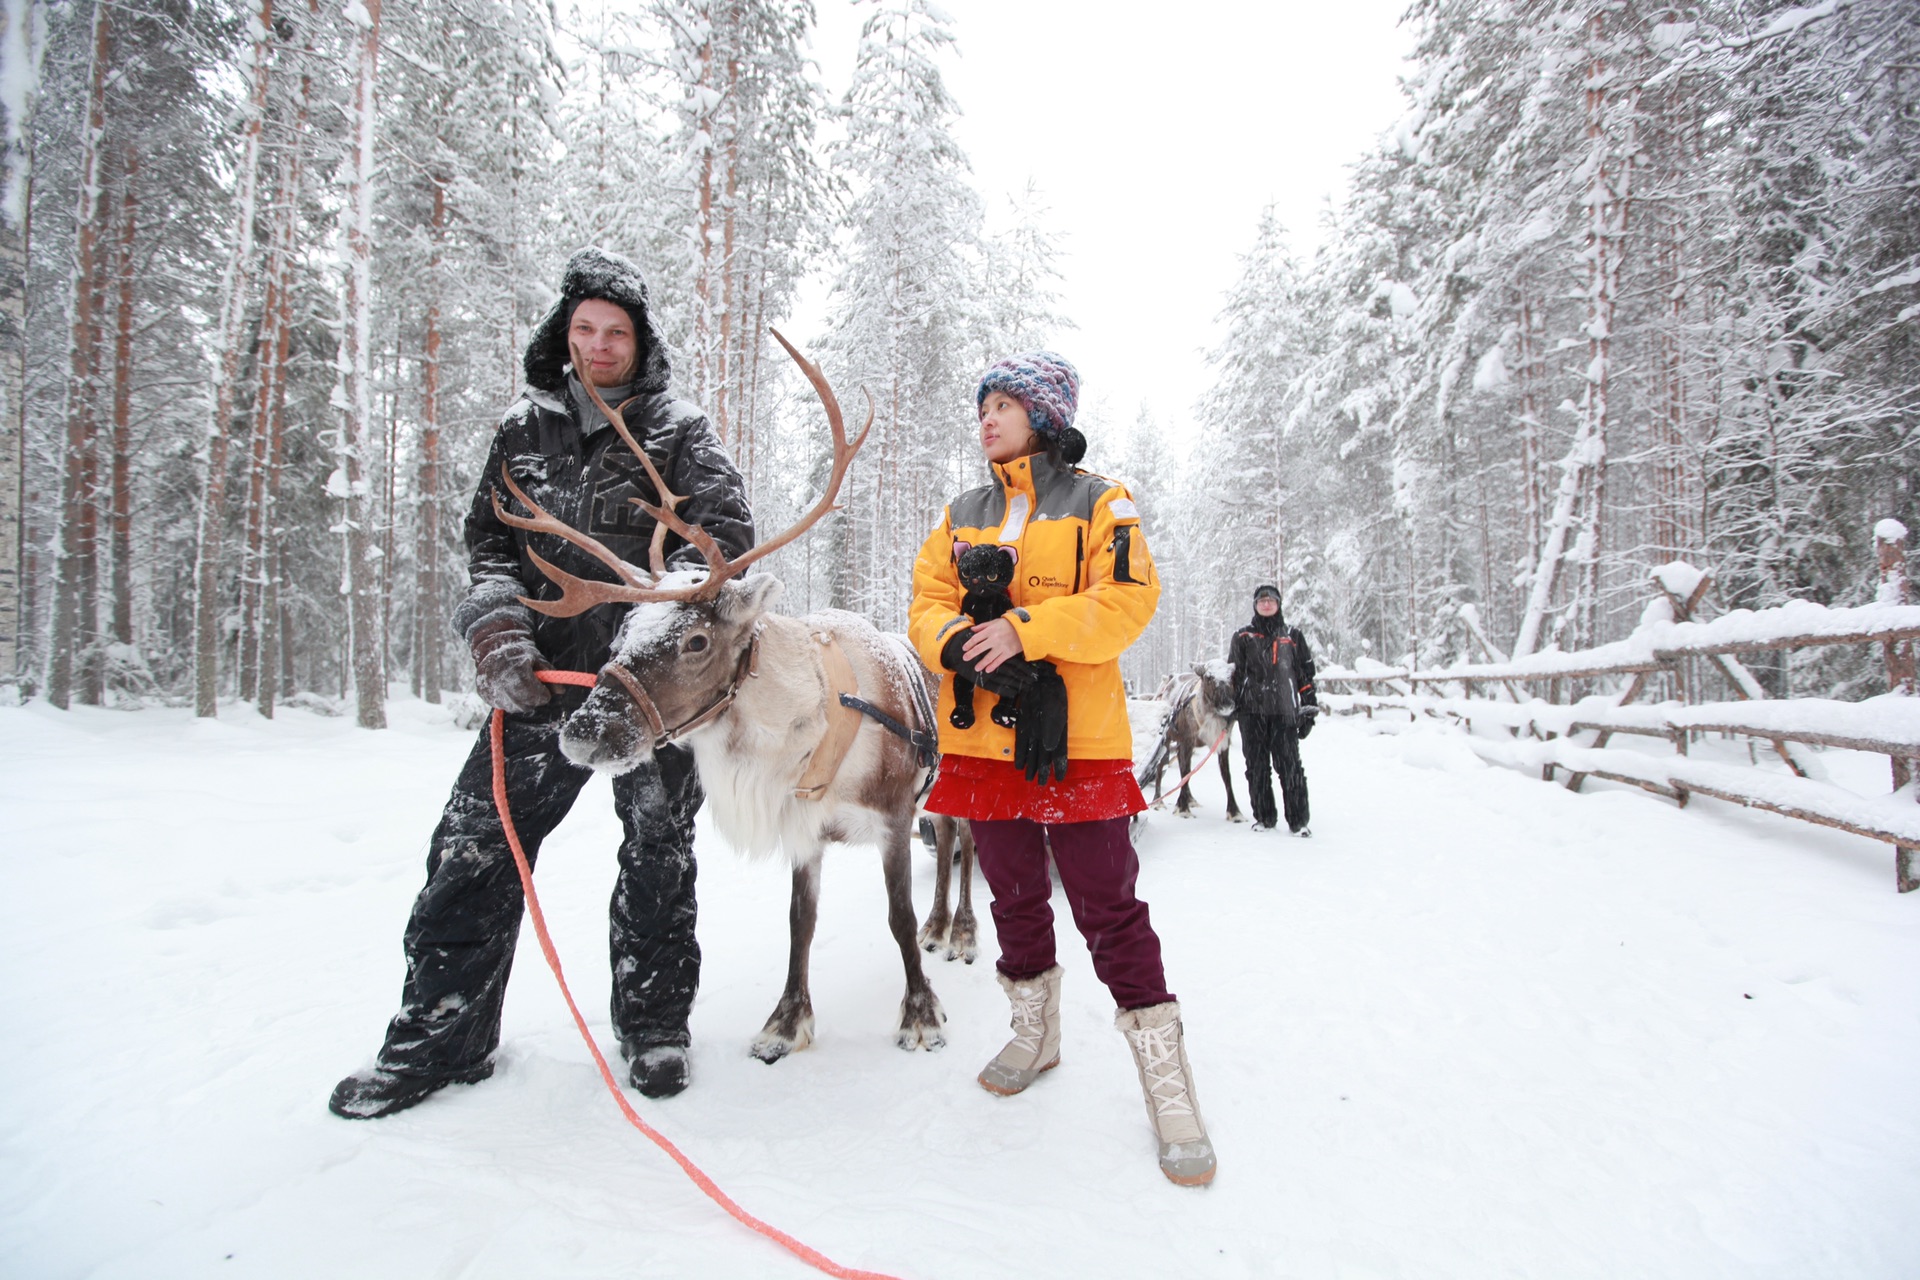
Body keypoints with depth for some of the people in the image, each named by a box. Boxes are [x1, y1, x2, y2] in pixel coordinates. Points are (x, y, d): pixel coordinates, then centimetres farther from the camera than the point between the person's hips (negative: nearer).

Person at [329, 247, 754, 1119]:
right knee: (475, 845, 1)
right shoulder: (527, 428, 13)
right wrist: (496, 621, -6)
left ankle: (653, 1022, 26)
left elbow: (726, 532, -10)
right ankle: (439, 1035, 18)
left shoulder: (679, 431, 3)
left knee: (658, 852, 7)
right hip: (545, 673, 3)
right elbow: (489, 536, 12)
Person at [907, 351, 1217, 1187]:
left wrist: (1024, 630, -21)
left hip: (1078, 739, -4)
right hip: (985, 737, 5)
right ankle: (1035, 1031, 37)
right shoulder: (962, 516, 14)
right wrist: (966, 649, -15)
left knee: (1108, 908, -2)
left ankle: (1164, 1071, 12)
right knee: (1015, 897, 17)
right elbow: (928, 605, 7)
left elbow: (1127, 600, -11)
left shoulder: (1099, 505, 1)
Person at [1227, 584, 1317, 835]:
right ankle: (1264, 817, 14)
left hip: (1284, 711, -1)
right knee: (1257, 766, 5)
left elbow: (1305, 675, 12)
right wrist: (1232, 706, 1)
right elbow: (1233, 674, 10)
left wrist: (1308, 710, 6)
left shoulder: (1292, 636, 13)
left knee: (1289, 765, -5)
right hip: (1252, 711, 1)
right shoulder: (1243, 637, 12)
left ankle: (1298, 820, 2)